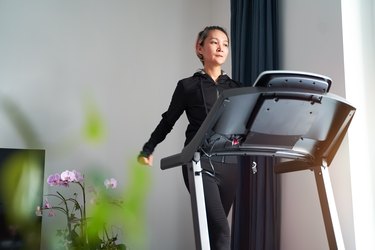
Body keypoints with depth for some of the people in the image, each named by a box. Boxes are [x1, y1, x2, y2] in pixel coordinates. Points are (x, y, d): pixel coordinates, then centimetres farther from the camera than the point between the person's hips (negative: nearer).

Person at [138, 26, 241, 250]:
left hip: (228, 164, 4)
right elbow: (168, 122, 11)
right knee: (221, 231, -16)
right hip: (200, 163, -4)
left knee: (214, 229, 10)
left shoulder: (236, 88, 15)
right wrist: (147, 150, 6)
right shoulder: (188, 86, 6)